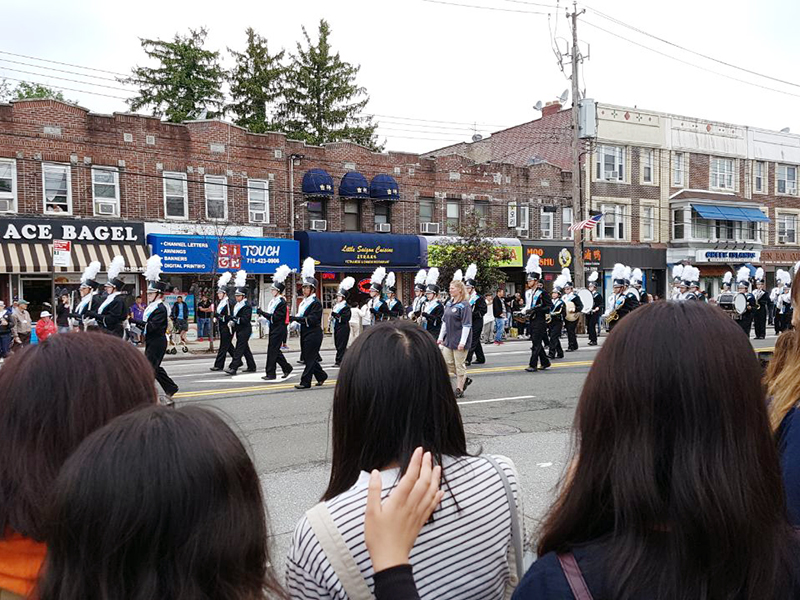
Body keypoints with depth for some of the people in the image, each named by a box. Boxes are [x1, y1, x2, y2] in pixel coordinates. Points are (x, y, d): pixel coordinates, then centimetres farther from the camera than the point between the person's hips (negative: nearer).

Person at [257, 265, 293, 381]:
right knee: (275, 351, 13)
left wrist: (263, 313, -20)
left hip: (278, 331, -9)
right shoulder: (274, 301, 13)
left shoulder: (282, 302, -15)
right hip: (273, 330, 9)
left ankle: (271, 373, 1)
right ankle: (287, 368, 24)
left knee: (272, 351, -5)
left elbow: (276, 317, -21)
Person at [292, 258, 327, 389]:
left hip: (313, 334, -9)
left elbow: (312, 319, -22)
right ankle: (321, 376, 28)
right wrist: (295, 319, 1)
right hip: (305, 334, 9)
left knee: (310, 358, -5)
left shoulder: (316, 303, -12)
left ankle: (305, 382, -2)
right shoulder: (304, 302, 14)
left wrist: (297, 318, -24)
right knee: (309, 357, 14)